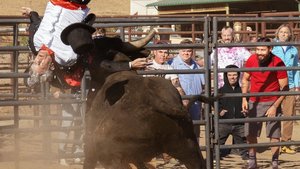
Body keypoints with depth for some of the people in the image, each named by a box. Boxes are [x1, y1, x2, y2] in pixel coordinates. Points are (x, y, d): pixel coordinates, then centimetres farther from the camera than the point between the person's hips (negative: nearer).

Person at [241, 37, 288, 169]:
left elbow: (284, 88, -11)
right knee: (250, 134, 3)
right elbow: (245, 79, 8)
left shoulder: (278, 63, -16)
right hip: (254, 102, 3)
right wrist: (244, 99, -3)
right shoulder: (251, 60, -7)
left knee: (274, 135, -1)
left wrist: (275, 106, -16)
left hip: (272, 102, -3)